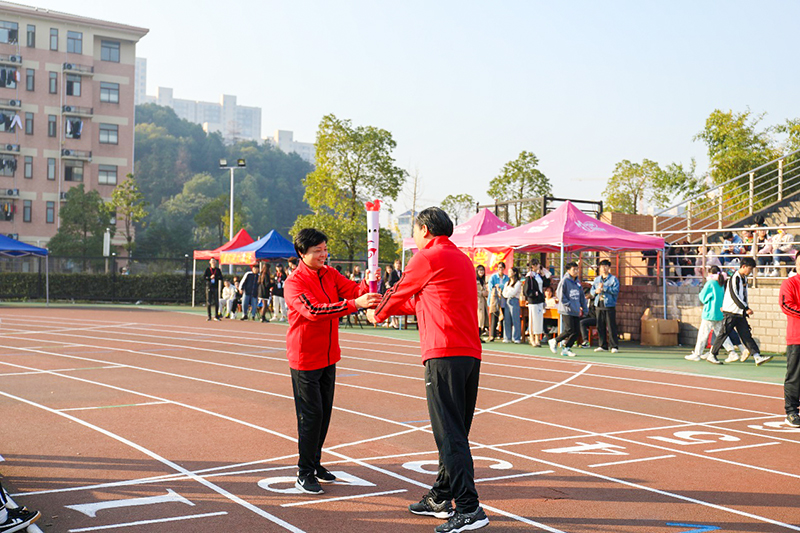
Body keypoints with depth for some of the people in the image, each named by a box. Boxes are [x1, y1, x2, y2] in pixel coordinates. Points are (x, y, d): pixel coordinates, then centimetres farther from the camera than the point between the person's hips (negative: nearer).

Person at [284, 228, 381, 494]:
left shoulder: (330, 274, 6)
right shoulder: (294, 282, -17)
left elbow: (352, 288, -4)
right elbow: (312, 310, -32)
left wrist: (368, 290, -29)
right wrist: (354, 304, -41)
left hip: (328, 356, 7)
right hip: (305, 358, -7)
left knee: (324, 411, 13)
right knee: (311, 414, -6)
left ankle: (315, 463, 27)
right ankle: (304, 474, 4)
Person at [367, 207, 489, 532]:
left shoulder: (428, 257, -4)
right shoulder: (463, 259, 21)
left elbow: (400, 292, 10)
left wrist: (377, 314, 29)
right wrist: (388, 306, 36)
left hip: (444, 354, -9)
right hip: (471, 353, 9)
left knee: (450, 433, -8)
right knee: (455, 430, 14)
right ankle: (440, 498, 25)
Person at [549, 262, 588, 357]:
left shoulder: (578, 282, 14)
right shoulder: (564, 281, -6)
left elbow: (582, 297, 18)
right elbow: (561, 296, -11)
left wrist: (584, 309, 12)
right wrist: (570, 305, -15)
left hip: (576, 312, 7)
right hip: (566, 311, -7)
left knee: (577, 331, 2)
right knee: (569, 330, -11)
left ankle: (566, 348, 12)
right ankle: (554, 341, 9)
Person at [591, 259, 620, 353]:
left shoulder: (613, 279, -1)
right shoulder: (597, 279, 17)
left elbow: (616, 290, -13)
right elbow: (592, 290, 17)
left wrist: (604, 287, -18)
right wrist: (596, 291, -6)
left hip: (609, 306, -5)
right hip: (599, 306, 5)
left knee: (611, 327, -6)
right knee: (600, 327, 6)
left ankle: (614, 346, -1)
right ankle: (603, 346, 14)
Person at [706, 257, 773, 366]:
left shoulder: (744, 278, 14)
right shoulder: (735, 277, -13)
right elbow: (734, 296, -19)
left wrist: (746, 309, 15)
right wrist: (746, 308, -20)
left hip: (740, 313, 8)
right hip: (730, 312, -8)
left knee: (746, 335, 1)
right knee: (724, 334, -3)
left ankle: (757, 357, -6)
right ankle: (711, 356, 8)